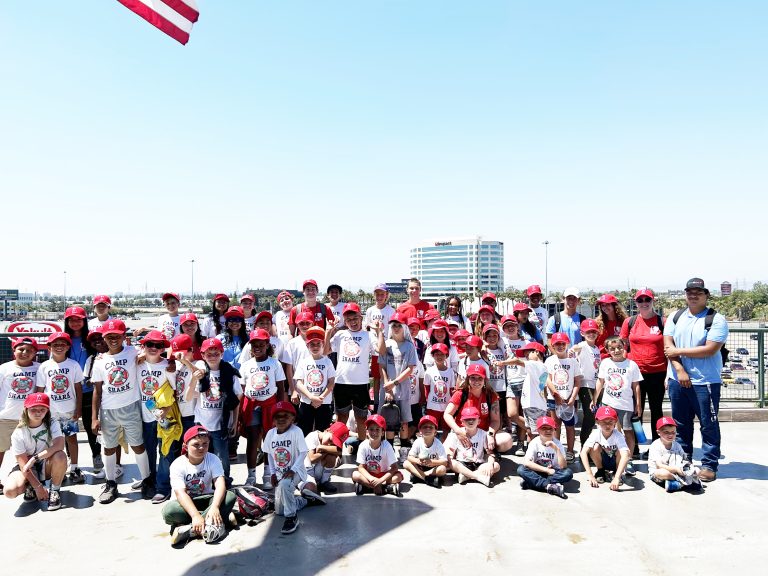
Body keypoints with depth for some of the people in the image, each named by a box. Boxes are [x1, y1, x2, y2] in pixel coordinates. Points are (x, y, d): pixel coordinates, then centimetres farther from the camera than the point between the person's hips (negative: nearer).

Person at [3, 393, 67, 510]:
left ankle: (55, 491, -11)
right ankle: (30, 487, 7)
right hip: (26, 467, 0)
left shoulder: (52, 424, -11)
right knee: (10, 491, -29)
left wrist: (35, 458, -34)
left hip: (47, 465, 0)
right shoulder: (18, 434, -14)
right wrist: (38, 486, -21)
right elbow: (23, 464, -16)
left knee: (60, 456, -34)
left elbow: (59, 445, -28)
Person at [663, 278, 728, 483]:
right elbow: (668, 346, 1)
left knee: (709, 425, 3)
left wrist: (678, 351, -10)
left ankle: (709, 465, 15)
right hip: (677, 379, 4)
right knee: (681, 424, 13)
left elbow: (710, 350, -16)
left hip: (705, 382, -4)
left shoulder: (716, 319, -6)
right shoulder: (675, 318, 8)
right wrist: (680, 370, -11)